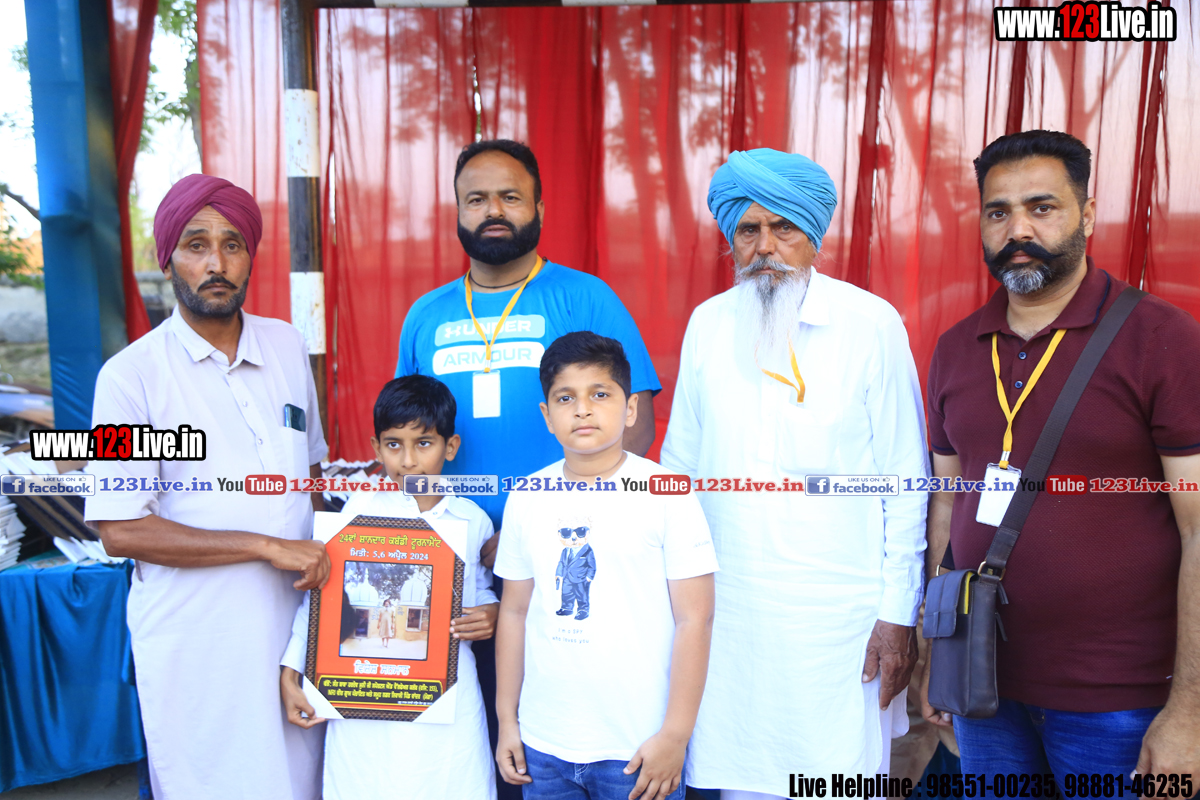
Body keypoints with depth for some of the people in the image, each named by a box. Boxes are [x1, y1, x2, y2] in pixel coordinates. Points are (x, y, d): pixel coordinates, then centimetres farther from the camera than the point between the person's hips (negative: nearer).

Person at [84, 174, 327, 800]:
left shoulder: (288, 348, 5)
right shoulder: (131, 375, -10)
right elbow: (121, 532, -13)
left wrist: (322, 559, 4)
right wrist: (268, 546, -17)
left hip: (297, 622, 4)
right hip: (196, 649, -4)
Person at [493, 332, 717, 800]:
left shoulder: (668, 494, -9)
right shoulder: (527, 498, 2)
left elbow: (694, 620, -9)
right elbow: (514, 611, 8)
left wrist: (675, 735, -10)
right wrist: (507, 720, 9)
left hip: (637, 747, -3)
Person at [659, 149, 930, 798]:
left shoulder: (871, 323, -5)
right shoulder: (708, 323, 5)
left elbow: (906, 480, -3)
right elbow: (679, 464, 11)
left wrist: (899, 612, -5)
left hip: (840, 615, -3)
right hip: (728, 610, 3)